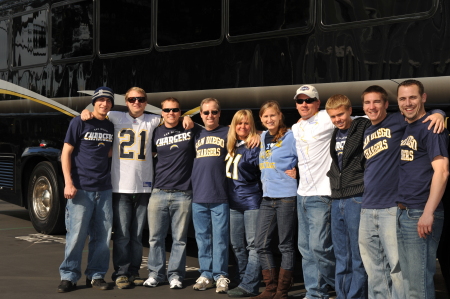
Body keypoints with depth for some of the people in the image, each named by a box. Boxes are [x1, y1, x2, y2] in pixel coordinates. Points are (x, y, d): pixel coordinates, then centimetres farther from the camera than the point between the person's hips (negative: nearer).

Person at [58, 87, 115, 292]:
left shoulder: (111, 127, 11)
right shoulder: (80, 122, -2)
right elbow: (66, 152, -4)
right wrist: (68, 182, -12)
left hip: (104, 189, 4)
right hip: (81, 188, -4)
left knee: (102, 236, 5)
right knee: (76, 235, -4)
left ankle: (96, 275, 16)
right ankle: (69, 276, 7)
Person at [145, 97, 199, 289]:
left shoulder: (191, 130, 4)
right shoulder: (156, 133, 10)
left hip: (183, 194, -2)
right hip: (159, 193, 2)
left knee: (179, 238, 3)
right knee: (155, 237, 4)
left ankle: (175, 275, 13)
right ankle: (156, 273, 16)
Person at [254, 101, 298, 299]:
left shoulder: (290, 137, -7)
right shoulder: (263, 137, 12)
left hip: (286, 196, -6)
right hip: (267, 197, 7)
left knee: (285, 245, 2)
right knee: (261, 244, 5)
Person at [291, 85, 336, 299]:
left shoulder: (326, 119, -6)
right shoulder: (295, 128, 16)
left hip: (321, 194, -8)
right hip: (302, 193, 8)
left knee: (319, 245, -11)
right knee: (305, 247, 9)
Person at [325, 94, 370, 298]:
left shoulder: (364, 128, -6)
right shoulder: (334, 134, 15)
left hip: (357, 199, -7)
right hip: (337, 201, 7)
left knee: (358, 257, -2)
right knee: (341, 257, 12)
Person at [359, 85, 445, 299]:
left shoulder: (398, 121, -3)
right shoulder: (367, 133, 17)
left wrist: (438, 113, -23)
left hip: (392, 209, -7)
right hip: (367, 209, 7)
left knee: (397, 268, -6)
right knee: (374, 271, 13)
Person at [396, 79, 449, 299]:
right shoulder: (405, 128, 17)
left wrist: (428, 213, -24)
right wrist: (400, 209, 15)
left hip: (420, 215, -9)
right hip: (403, 213, 9)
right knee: (407, 280, 14)